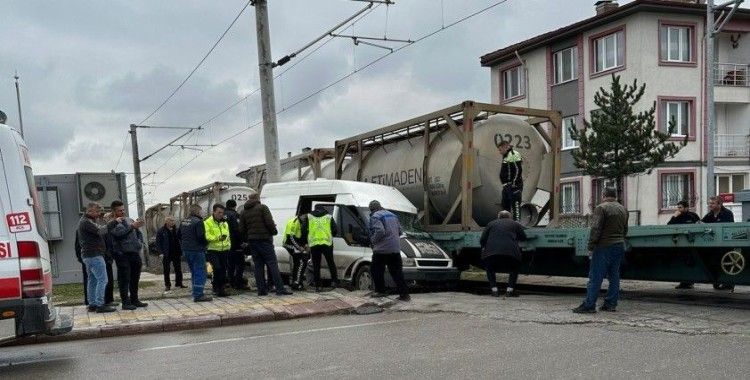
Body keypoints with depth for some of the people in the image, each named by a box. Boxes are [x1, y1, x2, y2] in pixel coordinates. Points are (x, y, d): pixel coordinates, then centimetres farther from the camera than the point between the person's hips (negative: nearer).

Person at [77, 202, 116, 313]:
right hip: (94, 255, -11)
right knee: (102, 280, -12)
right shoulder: (86, 222, -13)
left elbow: (98, 228, 16)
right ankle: (100, 305, -14)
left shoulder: (84, 221, 20)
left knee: (92, 280, 13)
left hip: (87, 255, 11)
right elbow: (100, 231, -22)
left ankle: (92, 304, 16)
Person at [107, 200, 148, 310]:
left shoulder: (130, 220, 16)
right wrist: (132, 226, -28)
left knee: (135, 279, 12)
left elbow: (139, 233, 23)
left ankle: (134, 300, 22)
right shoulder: (112, 224, -3)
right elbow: (120, 233, -20)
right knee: (124, 279, -4)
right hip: (122, 255, -6)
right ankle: (125, 303, 1)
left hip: (135, 253, 6)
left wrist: (140, 243, 7)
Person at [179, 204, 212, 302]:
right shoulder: (198, 221, -15)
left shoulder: (183, 221, 12)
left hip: (186, 250, 9)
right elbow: (201, 236, -20)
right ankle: (198, 295, -9)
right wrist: (206, 243, -3)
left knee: (194, 272, 18)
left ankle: (196, 292, 24)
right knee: (200, 272, -5)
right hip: (197, 250, -9)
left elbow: (178, 235, 18)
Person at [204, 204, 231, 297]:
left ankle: (221, 288, 17)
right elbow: (206, 236, -18)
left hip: (224, 250, 6)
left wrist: (228, 244, 10)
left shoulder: (225, 222, 15)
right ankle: (216, 287, -1)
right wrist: (217, 238, -29)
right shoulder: (208, 222, -7)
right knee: (217, 268, -16)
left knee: (223, 270, 7)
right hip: (213, 250, -6)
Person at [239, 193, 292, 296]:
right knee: (272, 264, -6)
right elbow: (269, 222, -12)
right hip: (264, 239, -5)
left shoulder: (244, 212, 15)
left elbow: (241, 230, 12)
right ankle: (280, 288, -11)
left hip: (252, 241, 5)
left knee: (258, 265, 7)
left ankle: (261, 289, 4)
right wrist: (274, 231, 3)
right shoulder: (262, 207, -1)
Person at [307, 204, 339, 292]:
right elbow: (334, 230, 6)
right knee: (331, 263, 13)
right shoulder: (329, 217, 8)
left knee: (316, 266, 5)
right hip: (327, 244, 0)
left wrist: (306, 242, 17)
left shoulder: (309, 217, 8)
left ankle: (317, 286, 5)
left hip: (314, 244, 0)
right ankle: (334, 281, 5)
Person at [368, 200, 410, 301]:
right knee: (397, 272, 6)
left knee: (376, 271, 11)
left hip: (382, 249, -7)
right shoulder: (392, 215, 18)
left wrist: (373, 240, -7)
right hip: (395, 249, 7)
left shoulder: (375, 217, -7)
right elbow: (399, 230, 17)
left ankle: (380, 291, 13)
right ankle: (404, 294, 0)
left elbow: (380, 231, -22)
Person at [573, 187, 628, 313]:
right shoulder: (623, 210, 13)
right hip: (619, 246, 7)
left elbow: (595, 229, -16)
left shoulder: (601, 208, -10)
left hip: (604, 247, -7)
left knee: (595, 277, -6)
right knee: (614, 276, 11)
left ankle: (589, 305, -8)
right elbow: (625, 230, 20)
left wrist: (591, 247, -13)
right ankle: (611, 304, 12)